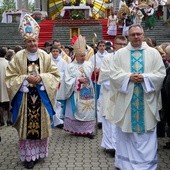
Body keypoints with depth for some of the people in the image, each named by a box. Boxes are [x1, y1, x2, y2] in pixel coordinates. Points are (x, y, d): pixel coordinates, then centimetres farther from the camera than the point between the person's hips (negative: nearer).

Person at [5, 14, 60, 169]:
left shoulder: (45, 56, 0)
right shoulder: (18, 57, -4)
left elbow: (55, 74, 2)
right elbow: (10, 77, -2)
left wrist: (41, 77, -13)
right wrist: (25, 78, -15)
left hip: (41, 97, 2)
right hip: (25, 97, -1)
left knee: (41, 124, 8)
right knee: (26, 126, 2)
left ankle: (40, 152, 27)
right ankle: (28, 155, 14)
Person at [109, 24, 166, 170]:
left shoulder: (153, 53, 4)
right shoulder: (120, 53, 4)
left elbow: (161, 74, -1)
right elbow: (113, 74, -1)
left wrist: (144, 77, -16)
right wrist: (129, 77, -16)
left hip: (147, 100, 0)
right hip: (126, 100, 1)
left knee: (147, 135, 4)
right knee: (126, 133, 9)